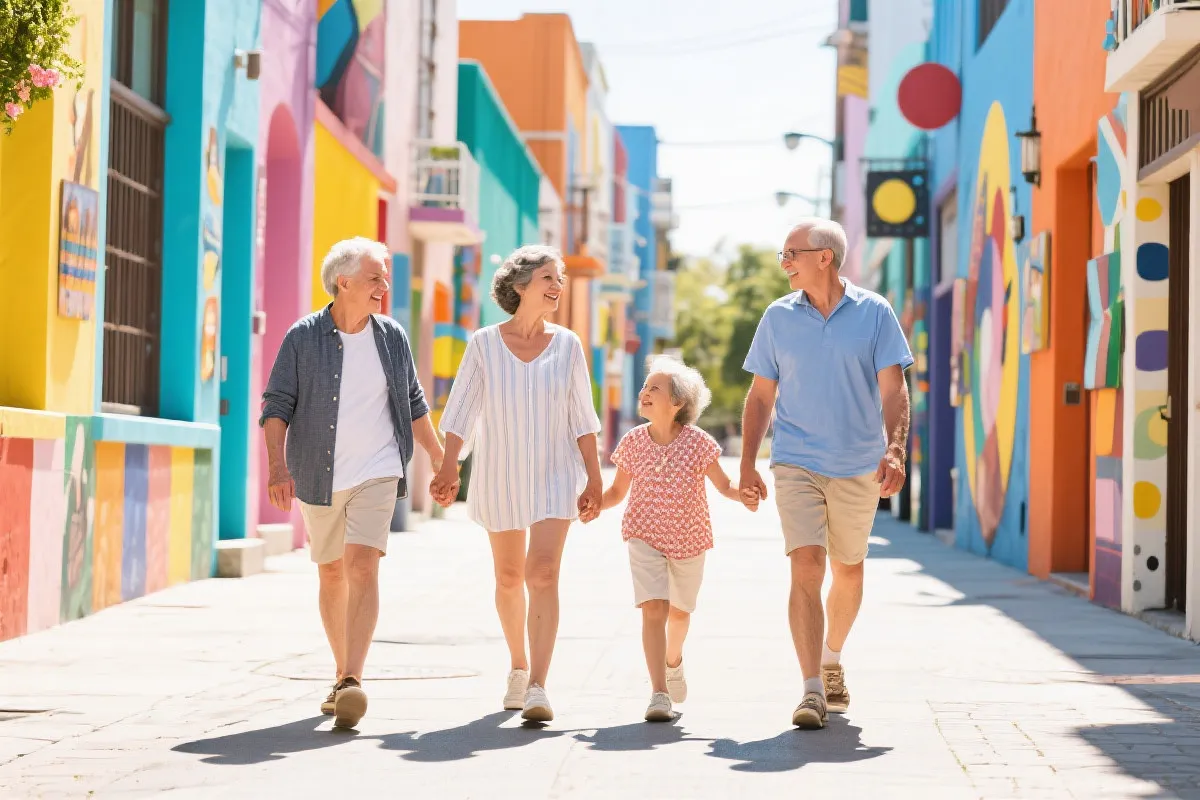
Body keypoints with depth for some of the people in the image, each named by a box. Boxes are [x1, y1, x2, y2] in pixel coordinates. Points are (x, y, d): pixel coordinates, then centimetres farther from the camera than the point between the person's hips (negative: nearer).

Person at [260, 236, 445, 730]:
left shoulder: (392, 337, 4)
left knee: (362, 567, -17)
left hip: (377, 472, -1)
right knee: (331, 575, 13)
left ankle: (352, 684, -25)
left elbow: (413, 404, 15)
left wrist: (439, 458, 14)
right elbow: (277, 405, -5)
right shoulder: (304, 337, -3)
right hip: (319, 476, 1)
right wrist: (277, 466, -16)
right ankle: (342, 675, 30)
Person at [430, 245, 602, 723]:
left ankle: (537, 688, -20)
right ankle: (519, 666, 35)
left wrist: (594, 480, 0)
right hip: (500, 477, 1)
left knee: (543, 574, -15)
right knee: (509, 577, 13)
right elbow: (461, 413, -2)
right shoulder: (484, 344, -3)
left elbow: (582, 419, 3)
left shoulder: (567, 344, 0)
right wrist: (449, 468, -13)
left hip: (554, 474, -1)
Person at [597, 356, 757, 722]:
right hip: (645, 536, -1)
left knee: (680, 610, 20)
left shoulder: (697, 442, -15)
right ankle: (659, 694, -18)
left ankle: (673, 661, 53)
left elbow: (724, 485, -8)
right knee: (653, 609, -17)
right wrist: (592, 504, -17)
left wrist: (744, 495, -29)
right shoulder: (633, 442, -9)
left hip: (689, 539, 1)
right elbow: (617, 490, 1)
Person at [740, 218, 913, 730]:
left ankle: (831, 660, 39)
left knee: (848, 572, 14)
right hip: (797, 463, 0)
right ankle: (812, 689, -18)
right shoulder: (778, 318, 4)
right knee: (805, 567, -15)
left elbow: (893, 389, -5)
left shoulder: (874, 313, -1)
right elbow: (761, 396, 9)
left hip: (859, 466, 0)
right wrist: (747, 465, 4)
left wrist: (895, 449, -19)